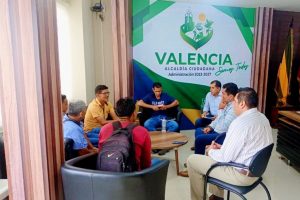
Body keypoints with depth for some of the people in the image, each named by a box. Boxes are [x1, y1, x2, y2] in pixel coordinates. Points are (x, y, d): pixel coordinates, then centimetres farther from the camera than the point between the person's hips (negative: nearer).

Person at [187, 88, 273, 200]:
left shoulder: (240, 123, -27)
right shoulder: (262, 117, 3)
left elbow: (225, 157, -22)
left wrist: (211, 151, -2)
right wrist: (223, 147, 7)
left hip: (241, 174, -9)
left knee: (192, 160, -1)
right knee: (214, 150, 26)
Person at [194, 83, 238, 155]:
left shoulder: (234, 108, -26)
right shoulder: (227, 104, 7)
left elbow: (224, 127, -29)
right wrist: (210, 127, 5)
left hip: (223, 136, -11)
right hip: (217, 131, 11)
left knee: (199, 139, -17)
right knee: (198, 131, 17)